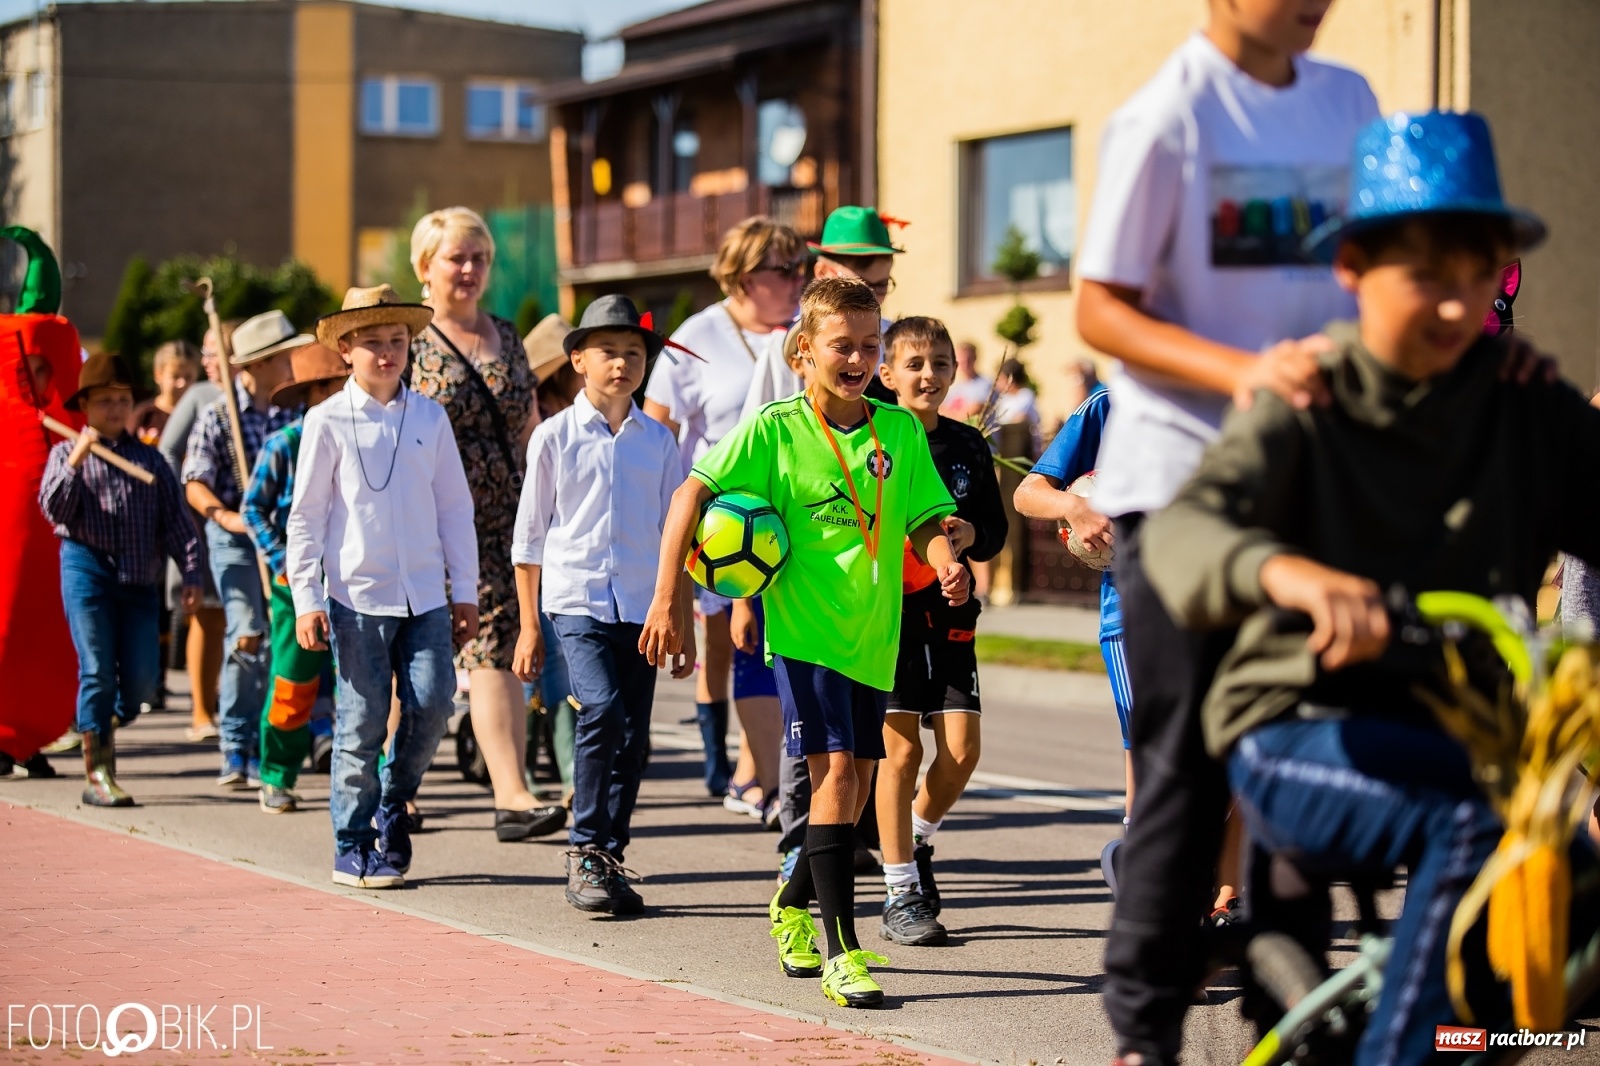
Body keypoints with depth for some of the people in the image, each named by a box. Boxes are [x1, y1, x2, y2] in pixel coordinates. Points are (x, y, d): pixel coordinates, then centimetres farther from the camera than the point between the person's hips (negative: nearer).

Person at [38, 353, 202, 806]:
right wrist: (76, 461, -16)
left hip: (140, 580, 3)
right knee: (97, 669, -8)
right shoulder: (66, 454, 8)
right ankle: (98, 774, -3)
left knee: (141, 677, -2)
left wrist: (190, 571, 1)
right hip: (88, 568, -3)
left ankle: (108, 725, 30)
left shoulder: (150, 459, 14)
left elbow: (175, 519, 10)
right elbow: (53, 509, -7)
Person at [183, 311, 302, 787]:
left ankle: (261, 751, 13)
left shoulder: (295, 413, 7)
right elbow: (195, 482, -6)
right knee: (247, 635, -14)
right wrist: (225, 516, -23)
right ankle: (235, 748, -4)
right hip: (236, 540, -4)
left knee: (280, 639, 2)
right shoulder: (218, 416, -3)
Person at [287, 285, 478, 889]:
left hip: (425, 594, 3)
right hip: (358, 594, -3)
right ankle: (354, 846, 11)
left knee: (432, 702, -9)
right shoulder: (328, 422, -1)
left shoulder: (430, 417, 8)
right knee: (362, 722, -2)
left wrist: (465, 591, 10)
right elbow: (305, 516, 1)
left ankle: (395, 802, 18)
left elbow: (455, 507, 12)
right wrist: (305, 600, -5)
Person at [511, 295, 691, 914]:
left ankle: (610, 859, 16)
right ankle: (585, 849, -10)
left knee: (632, 738, 4)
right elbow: (529, 539, 5)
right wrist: (528, 627, 4)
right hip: (576, 600, -3)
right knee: (602, 709, -22)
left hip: (642, 607, 3)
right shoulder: (555, 438, 1)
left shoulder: (658, 442, 8)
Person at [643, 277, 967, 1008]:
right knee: (835, 769, -15)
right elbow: (691, 495, -7)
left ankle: (793, 905, 37)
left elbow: (925, 519, 8)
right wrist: (667, 597, -13)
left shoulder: (900, 430, 4)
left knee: (855, 782, 12)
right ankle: (842, 949, -13)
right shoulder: (775, 428, -6)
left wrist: (945, 563, -15)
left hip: (873, 634, 5)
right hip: (804, 626, -5)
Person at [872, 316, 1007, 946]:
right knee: (901, 749, -7)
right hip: (883, 611, -4)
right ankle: (901, 898, 3)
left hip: (948, 614, 4)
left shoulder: (968, 446, 8)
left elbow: (996, 529, 13)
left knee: (962, 747, -4)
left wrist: (970, 533, -9)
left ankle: (917, 841, 26)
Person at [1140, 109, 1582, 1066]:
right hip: (1299, 735, -4)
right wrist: (1289, 572, -48)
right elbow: (1183, 531, -24)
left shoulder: (1528, 408, 6)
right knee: (1483, 822, -32)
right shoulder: (1304, 411, -6)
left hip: (1456, 730, 4)